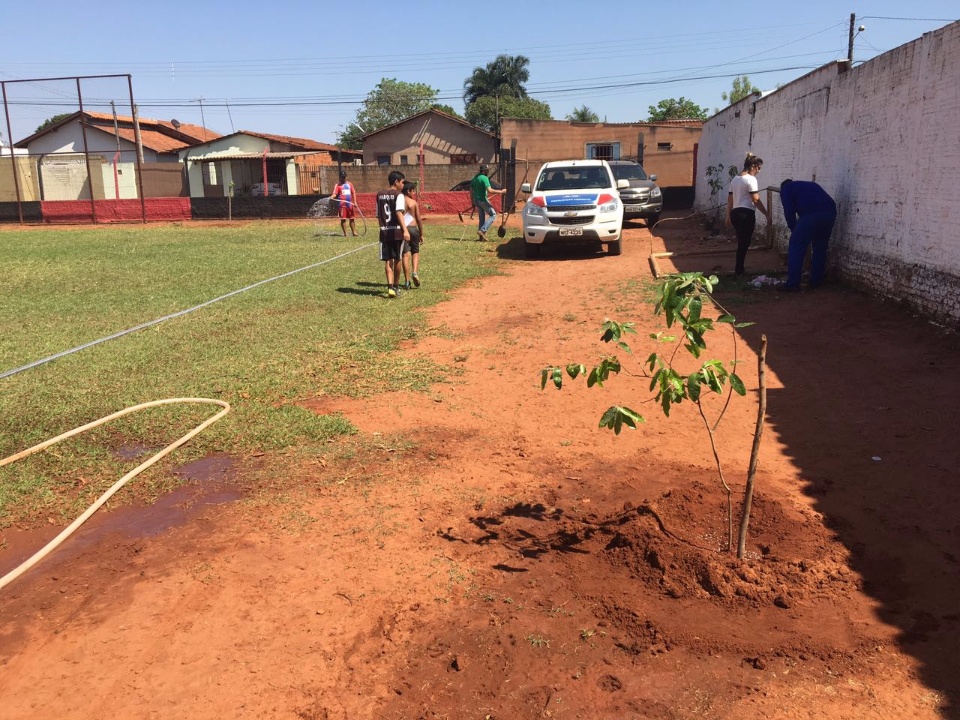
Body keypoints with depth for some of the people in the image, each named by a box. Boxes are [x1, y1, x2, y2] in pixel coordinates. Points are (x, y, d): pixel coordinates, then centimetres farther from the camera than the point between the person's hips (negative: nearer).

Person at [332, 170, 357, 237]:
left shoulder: (349, 184, 14)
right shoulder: (337, 185, 3)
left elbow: (353, 193, 14)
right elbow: (335, 194, -8)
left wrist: (355, 202, 5)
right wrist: (332, 196, -31)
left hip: (350, 204, 4)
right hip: (342, 205, -4)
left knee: (352, 219, 8)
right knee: (343, 219, -4)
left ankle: (354, 232, 15)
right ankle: (345, 233, 1)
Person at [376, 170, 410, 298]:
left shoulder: (379, 195, 12)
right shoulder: (398, 195, -7)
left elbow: (378, 215, 15)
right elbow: (399, 212, -20)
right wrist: (405, 230, -26)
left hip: (384, 232, 4)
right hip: (397, 231, -4)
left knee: (387, 260, 3)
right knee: (397, 259, 10)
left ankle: (390, 287, -12)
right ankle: (395, 286, 20)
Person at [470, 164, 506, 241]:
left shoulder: (475, 178, 12)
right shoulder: (484, 178, -14)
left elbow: (471, 191, 15)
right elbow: (490, 190, -25)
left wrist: (473, 202, 21)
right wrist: (501, 192, -19)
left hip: (476, 200, 8)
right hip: (483, 200, -8)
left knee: (482, 217, 16)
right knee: (493, 215, 1)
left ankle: (481, 236, 17)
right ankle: (482, 230, -10)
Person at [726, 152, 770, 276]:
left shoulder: (735, 179, 15)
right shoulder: (751, 179, -9)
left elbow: (729, 200, 17)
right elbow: (756, 201, -13)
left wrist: (729, 217, 22)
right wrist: (767, 214, -6)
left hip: (735, 213, 8)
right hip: (746, 214, -8)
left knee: (741, 242, 16)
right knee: (744, 242, -1)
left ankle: (738, 269, 18)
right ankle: (738, 270, 2)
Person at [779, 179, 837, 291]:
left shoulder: (786, 188, 21)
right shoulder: (810, 185, 38)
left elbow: (789, 211, 7)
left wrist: (793, 229, 19)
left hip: (811, 214, -6)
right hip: (830, 212, 6)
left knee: (796, 248, 2)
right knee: (820, 248, 20)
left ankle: (792, 284, -2)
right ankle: (816, 281, 24)